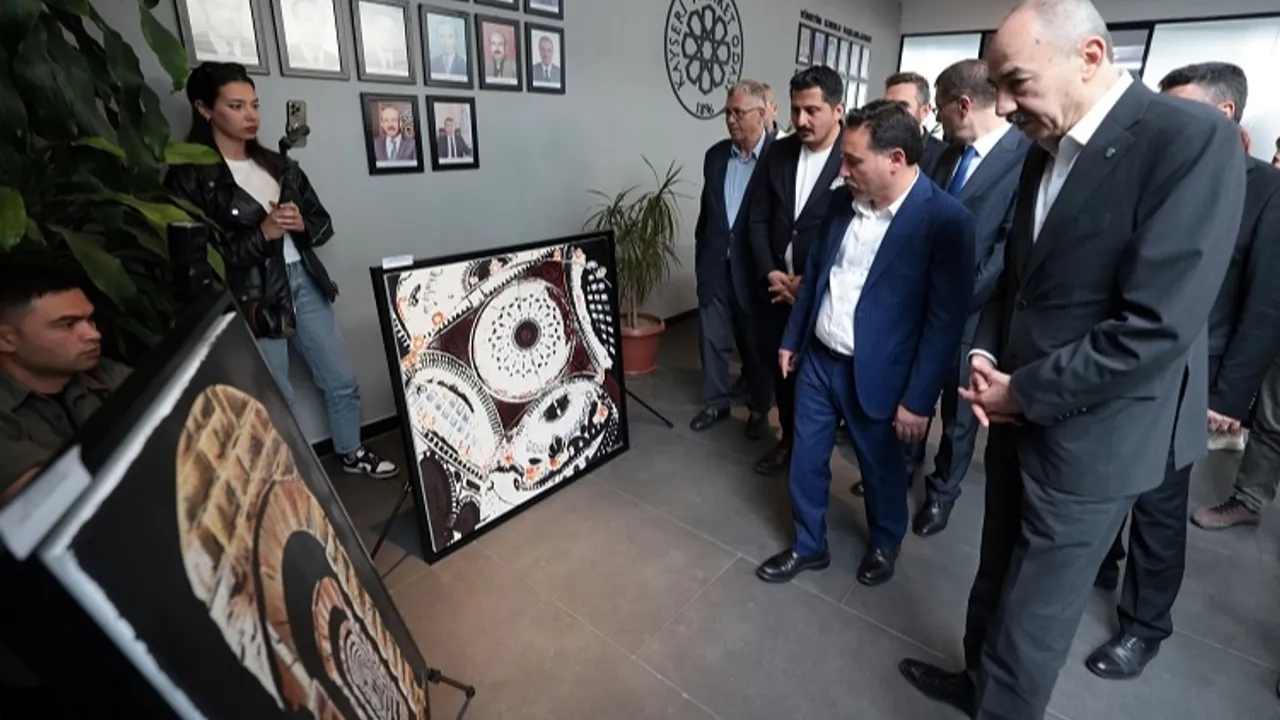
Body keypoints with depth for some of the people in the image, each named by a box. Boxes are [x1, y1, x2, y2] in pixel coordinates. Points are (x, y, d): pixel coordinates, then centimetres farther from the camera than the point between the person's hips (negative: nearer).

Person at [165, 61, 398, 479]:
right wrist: (262, 233, -19)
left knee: (342, 380, 13)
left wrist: (300, 225, -9)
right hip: (252, 298, -5)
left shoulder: (279, 166, 12)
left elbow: (324, 223, 13)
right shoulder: (189, 178, -6)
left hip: (303, 281, 6)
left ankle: (352, 453, 34)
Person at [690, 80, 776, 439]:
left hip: (755, 268, -4)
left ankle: (759, 408, 29)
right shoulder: (715, 155, 7)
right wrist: (701, 255, 13)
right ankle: (716, 402, 31)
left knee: (756, 343, 11)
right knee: (712, 339, 12)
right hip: (715, 266, 5)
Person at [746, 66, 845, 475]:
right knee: (781, 370, 15)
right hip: (777, 287, 5)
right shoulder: (778, 153, 4)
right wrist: (770, 273, -7)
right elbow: (758, 219, 5)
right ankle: (789, 440, 36)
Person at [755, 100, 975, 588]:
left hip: (875, 374, -5)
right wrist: (792, 339, 14)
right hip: (817, 359, 5)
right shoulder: (842, 201, 1)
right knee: (806, 460, 15)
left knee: (882, 470, 17)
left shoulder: (946, 220, -17)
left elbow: (946, 320, -16)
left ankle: (885, 544, 45)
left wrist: (918, 398, -14)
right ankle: (809, 546, 37)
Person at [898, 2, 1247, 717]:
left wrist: (1023, 393, -16)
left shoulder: (1193, 138, -17)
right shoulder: (1046, 149, 7)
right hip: (1020, 413, 7)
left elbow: (1157, 325, -24)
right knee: (998, 573, 24)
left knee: (1034, 610, 10)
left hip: (1090, 433, -7)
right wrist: (984, 354, -2)